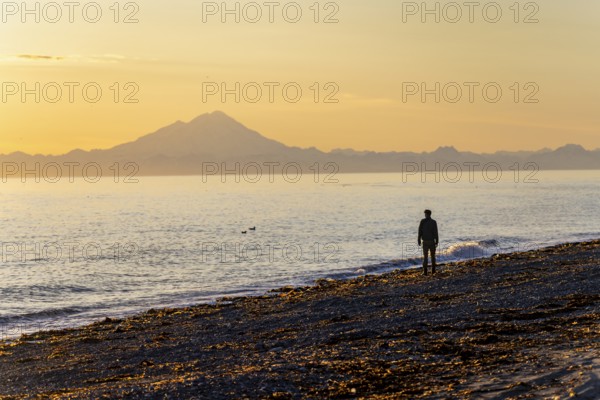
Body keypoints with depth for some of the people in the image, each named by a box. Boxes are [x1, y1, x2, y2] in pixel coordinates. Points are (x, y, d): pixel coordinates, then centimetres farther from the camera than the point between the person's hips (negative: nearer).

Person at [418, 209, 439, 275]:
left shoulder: (422, 221, -5)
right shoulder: (433, 222, -6)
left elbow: (420, 231, -4)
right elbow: (436, 232, -7)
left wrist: (419, 240, 4)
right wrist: (437, 242, -1)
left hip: (425, 241, 0)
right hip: (432, 241, 0)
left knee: (425, 256, 3)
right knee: (433, 256, 14)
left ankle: (425, 271, -4)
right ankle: (433, 270, 16)